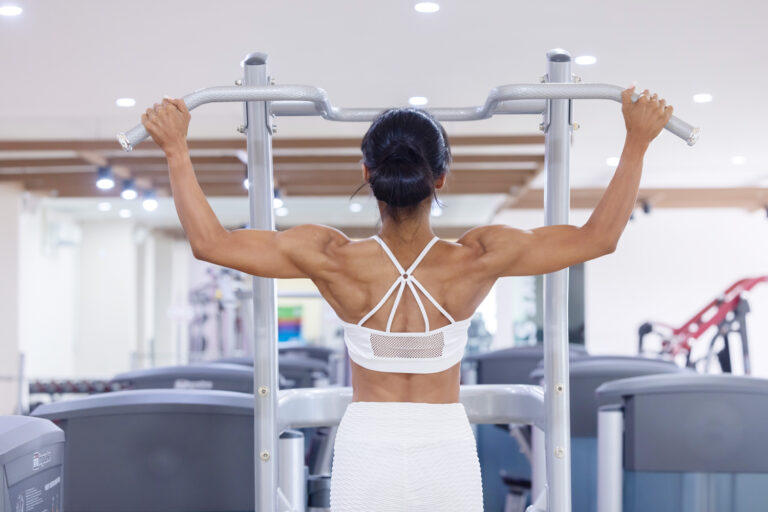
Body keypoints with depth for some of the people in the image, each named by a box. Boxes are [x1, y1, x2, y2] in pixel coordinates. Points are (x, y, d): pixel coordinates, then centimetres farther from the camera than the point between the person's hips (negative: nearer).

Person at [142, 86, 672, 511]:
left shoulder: (336, 261, -16)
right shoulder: (475, 260, -15)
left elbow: (211, 241, -12)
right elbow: (600, 236, -9)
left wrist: (177, 149, -5)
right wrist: (637, 142, -4)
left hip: (365, 454, 0)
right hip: (448, 455, 0)